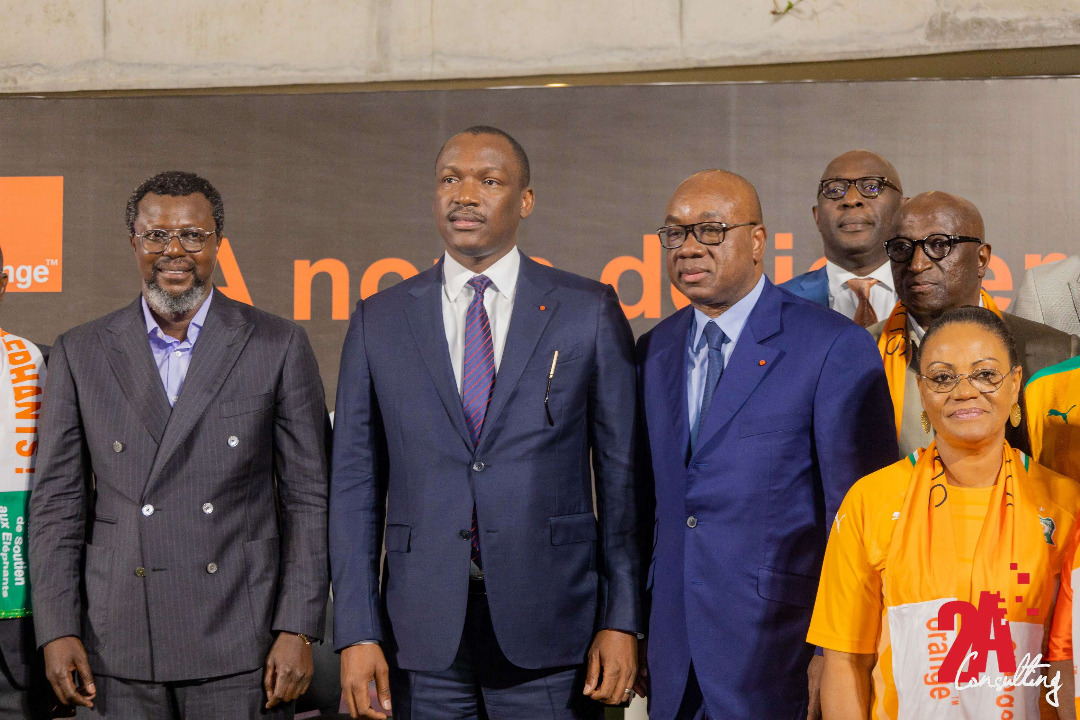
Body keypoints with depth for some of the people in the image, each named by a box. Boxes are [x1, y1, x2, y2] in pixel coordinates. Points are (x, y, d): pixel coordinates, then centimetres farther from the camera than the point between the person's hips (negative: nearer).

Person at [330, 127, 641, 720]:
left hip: (551, 630, -1)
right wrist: (357, 633, -1)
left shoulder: (590, 313, 3)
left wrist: (622, 622, -3)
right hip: (423, 638, 1)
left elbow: (621, 474, 2)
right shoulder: (378, 321, 7)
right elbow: (355, 484, 5)